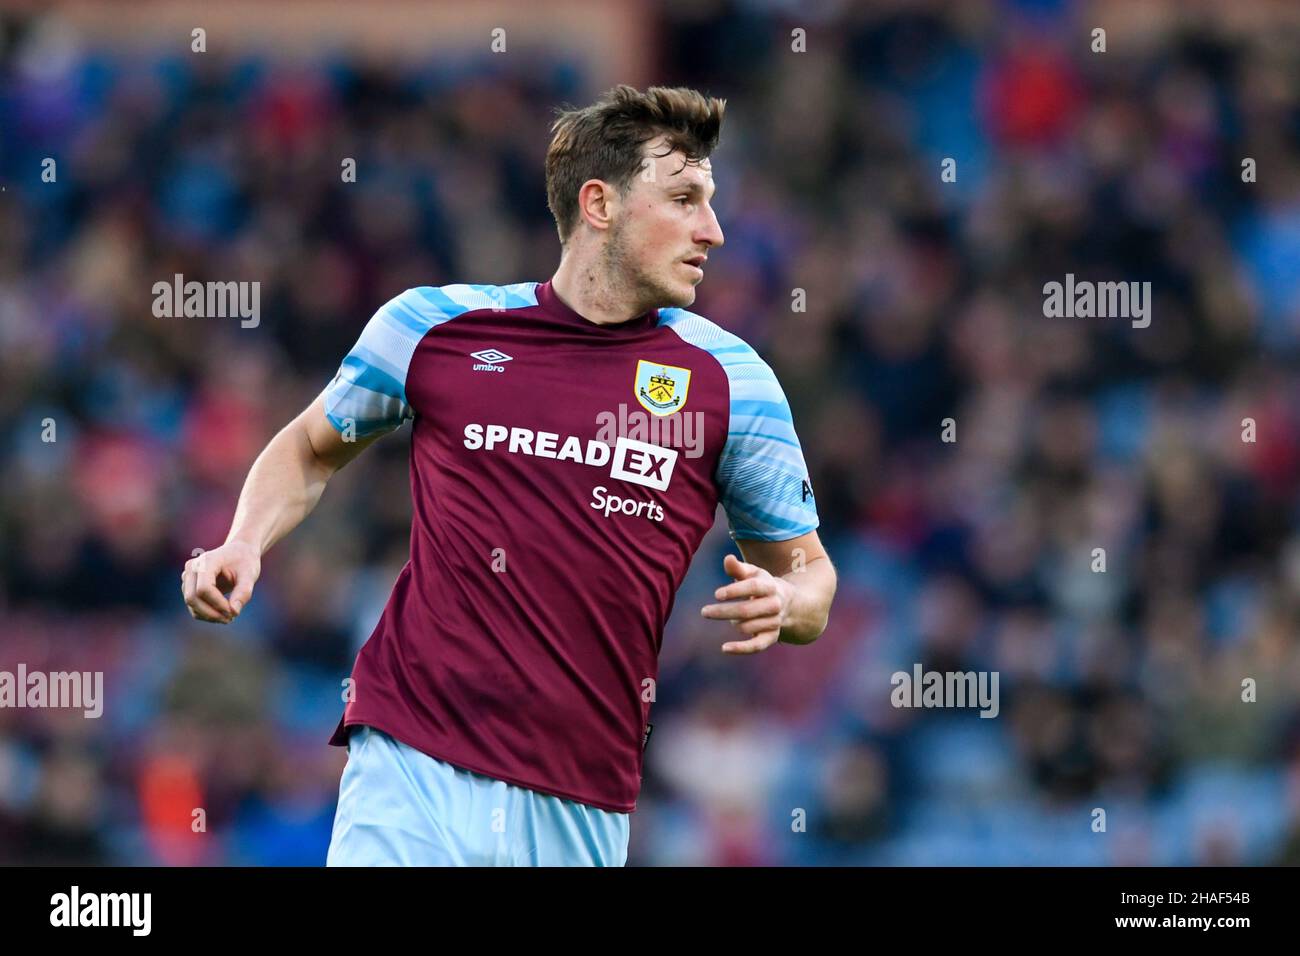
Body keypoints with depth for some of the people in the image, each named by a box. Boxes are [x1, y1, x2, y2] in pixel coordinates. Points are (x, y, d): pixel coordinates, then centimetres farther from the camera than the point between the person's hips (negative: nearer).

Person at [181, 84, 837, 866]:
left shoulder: (730, 379, 5)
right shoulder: (433, 326, 5)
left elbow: (807, 569, 14)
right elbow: (311, 449, 22)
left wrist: (781, 602, -10)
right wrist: (244, 547, 3)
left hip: (583, 808, 1)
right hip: (412, 768, -1)